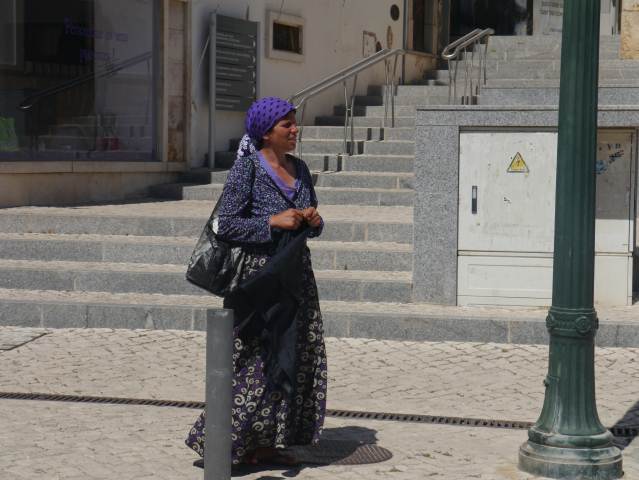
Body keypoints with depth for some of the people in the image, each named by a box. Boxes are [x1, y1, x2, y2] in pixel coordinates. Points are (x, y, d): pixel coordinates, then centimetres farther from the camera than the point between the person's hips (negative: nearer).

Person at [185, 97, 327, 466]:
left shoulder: (300, 168, 11)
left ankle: (265, 443, 16)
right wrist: (273, 221, -21)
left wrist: (314, 220, -3)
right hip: (259, 274, -7)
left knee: (294, 360, 7)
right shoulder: (247, 167, -10)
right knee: (254, 361, -5)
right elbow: (226, 225, -14)